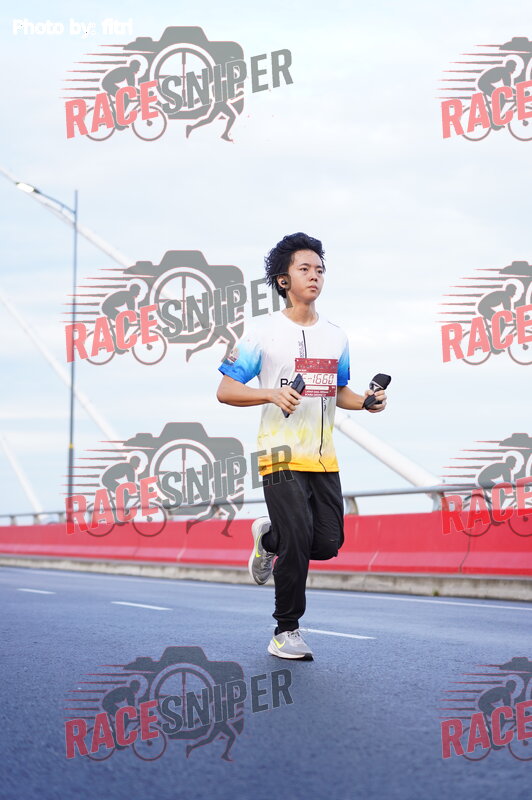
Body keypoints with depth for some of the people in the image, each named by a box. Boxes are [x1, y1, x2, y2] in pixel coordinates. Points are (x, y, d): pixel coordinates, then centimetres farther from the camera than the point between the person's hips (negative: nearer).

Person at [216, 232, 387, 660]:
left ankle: (268, 538, 34)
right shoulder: (263, 333, -4)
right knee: (299, 539, -13)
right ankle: (286, 632, 3)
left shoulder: (336, 336, 12)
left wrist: (367, 401, 3)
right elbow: (225, 390, -4)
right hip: (281, 455, -5)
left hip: (324, 458, 5)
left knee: (328, 543, 2)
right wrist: (272, 394, -19)